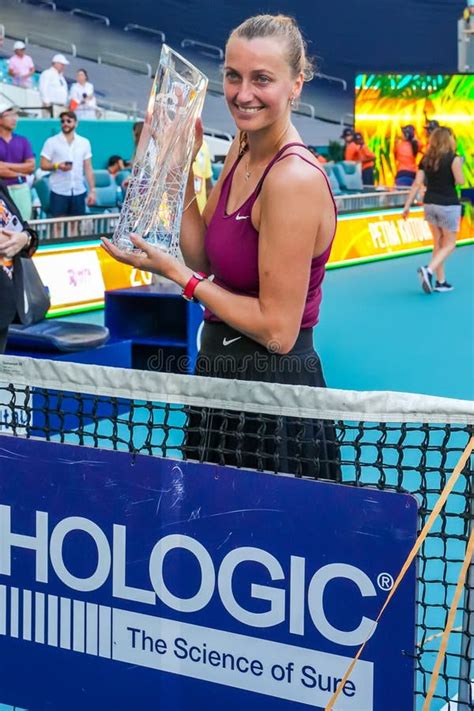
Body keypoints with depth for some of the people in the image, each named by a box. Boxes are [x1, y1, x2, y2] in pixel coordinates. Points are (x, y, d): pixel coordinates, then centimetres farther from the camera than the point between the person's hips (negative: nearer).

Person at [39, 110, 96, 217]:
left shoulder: (84, 143, 9)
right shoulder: (51, 142, 1)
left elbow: (88, 168, 10)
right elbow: (43, 165, -1)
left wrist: (92, 190, 3)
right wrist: (57, 166, -20)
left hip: (79, 192, 3)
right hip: (59, 193, -3)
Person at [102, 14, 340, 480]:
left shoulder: (293, 178, -23)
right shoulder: (241, 150, 4)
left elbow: (278, 329, -22)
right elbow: (202, 258, 7)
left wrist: (175, 273, -16)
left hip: (272, 393, -9)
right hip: (223, 376, 9)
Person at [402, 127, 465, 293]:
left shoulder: (426, 160, 4)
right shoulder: (452, 158, -11)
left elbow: (417, 184, 1)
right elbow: (460, 181, -16)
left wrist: (407, 205, 3)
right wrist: (459, 165, 2)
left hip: (430, 204, 6)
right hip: (448, 205, -6)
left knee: (438, 243, 15)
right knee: (449, 244, 5)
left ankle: (440, 281, 17)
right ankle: (429, 270, -17)